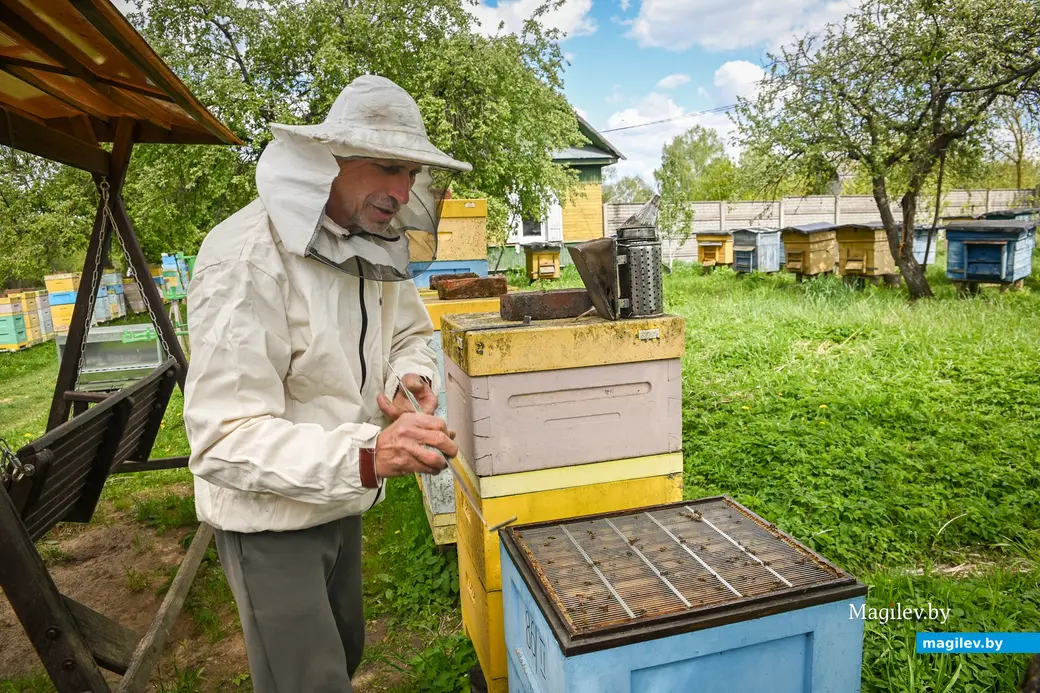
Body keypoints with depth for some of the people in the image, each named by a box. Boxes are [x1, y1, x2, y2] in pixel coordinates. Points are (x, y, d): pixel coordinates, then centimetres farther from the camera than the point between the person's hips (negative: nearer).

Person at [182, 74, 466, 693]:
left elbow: (409, 334, 11)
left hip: (339, 500, 8)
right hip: (270, 514, -7)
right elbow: (223, 441, -30)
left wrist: (414, 376, -15)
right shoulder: (247, 257, -27)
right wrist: (366, 454, -45)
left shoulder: (375, 244, -2)